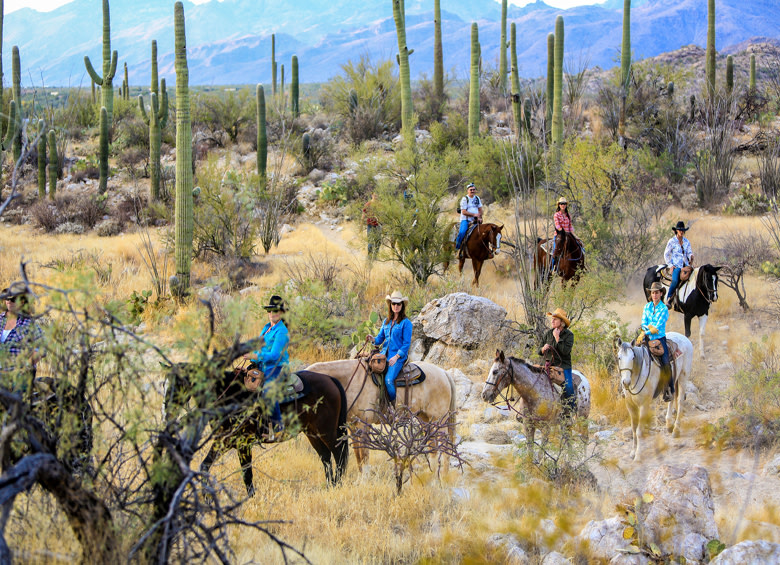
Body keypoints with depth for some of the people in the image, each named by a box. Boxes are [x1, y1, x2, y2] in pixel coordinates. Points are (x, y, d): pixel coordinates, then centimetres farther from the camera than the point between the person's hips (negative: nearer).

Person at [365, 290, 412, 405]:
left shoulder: (405, 323, -3)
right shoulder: (386, 321, 16)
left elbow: (406, 344, -6)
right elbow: (380, 339, 20)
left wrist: (396, 357, -16)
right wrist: (372, 339, -3)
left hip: (399, 356, -6)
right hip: (384, 355, 6)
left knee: (388, 379, -26)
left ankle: (394, 405, -12)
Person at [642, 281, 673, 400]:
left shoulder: (664, 309, -3)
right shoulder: (647, 307, 10)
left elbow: (659, 326, -10)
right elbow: (643, 323, 6)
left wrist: (646, 332, -16)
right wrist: (650, 327, -14)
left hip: (659, 338, -4)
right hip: (647, 338, 4)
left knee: (666, 363, -15)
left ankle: (669, 389, -5)